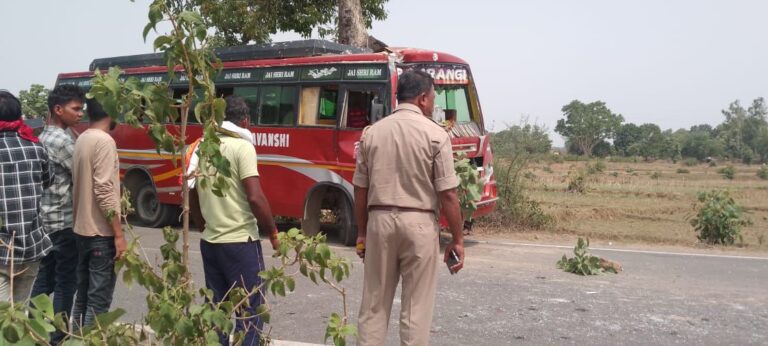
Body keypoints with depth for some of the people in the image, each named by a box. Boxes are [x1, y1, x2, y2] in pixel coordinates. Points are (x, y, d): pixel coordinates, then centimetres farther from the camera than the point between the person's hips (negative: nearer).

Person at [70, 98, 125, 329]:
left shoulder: (81, 140, 11)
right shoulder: (104, 141, -15)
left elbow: (80, 186, 15)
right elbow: (104, 191, -21)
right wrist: (119, 234, -18)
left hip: (82, 230, 9)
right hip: (101, 233, -9)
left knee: (82, 296, 15)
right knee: (98, 301, -3)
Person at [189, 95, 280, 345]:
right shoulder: (242, 147, -12)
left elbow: (193, 198, 17)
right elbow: (255, 197, -19)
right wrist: (273, 233, -8)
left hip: (209, 242, 7)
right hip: (240, 242, -7)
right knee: (250, 311, 3)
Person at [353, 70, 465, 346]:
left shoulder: (371, 133, 5)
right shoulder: (435, 134, -6)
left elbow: (360, 190, 8)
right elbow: (447, 194, -8)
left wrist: (361, 233, 17)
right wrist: (457, 239, 0)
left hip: (379, 221, 3)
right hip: (419, 224, -3)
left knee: (373, 305, 12)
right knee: (416, 310, 6)